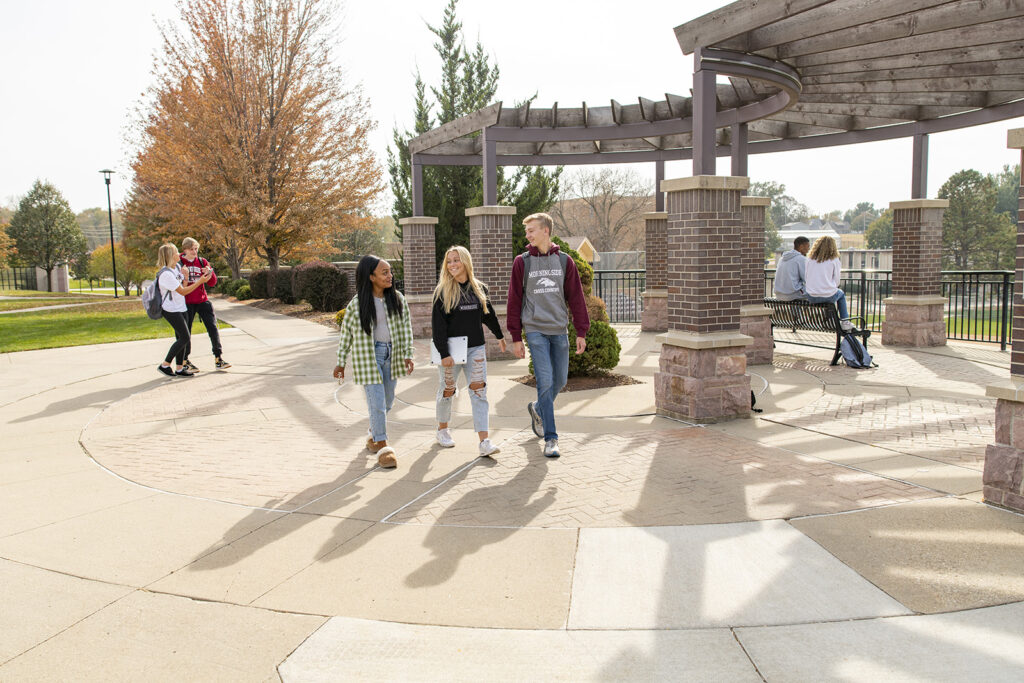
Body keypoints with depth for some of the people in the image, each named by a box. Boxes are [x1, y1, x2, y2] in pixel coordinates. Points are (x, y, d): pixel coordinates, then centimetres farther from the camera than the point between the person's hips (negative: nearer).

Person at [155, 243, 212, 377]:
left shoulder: (177, 266, 8)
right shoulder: (166, 274, -20)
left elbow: (184, 286, 15)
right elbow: (182, 291, -17)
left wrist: (185, 276, -2)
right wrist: (200, 281, -16)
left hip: (180, 308, 9)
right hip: (171, 310, -9)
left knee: (181, 337, 7)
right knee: (184, 337, -11)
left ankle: (179, 368, 12)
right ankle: (165, 365, -2)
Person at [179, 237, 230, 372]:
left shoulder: (202, 262, 8)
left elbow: (212, 283, 7)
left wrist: (209, 273, -13)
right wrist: (184, 277, -22)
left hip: (202, 300, 3)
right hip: (186, 302, -3)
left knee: (212, 327, -4)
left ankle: (218, 358, 1)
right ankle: (185, 361, 14)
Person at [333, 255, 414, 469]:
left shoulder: (397, 299, 0)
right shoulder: (357, 304, -8)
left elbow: (406, 326, 6)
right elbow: (346, 333, 1)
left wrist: (407, 355, -1)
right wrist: (341, 363, 4)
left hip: (391, 355, 4)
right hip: (367, 356, -4)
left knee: (387, 401, 15)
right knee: (377, 402, -7)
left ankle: (373, 434, 39)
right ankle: (382, 446, 3)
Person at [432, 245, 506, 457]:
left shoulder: (479, 288, 7)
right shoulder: (442, 291, -5)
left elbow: (488, 313, 23)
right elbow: (438, 324, -10)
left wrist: (499, 335, 35)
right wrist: (444, 353, -18)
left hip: (475, 348, 3)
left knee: (479, 391, -6)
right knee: (447, 391, 10)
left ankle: (484, 442, -11)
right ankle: (442, 430, 35)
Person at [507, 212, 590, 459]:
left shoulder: (564, 261, 5)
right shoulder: (522, 262, 0)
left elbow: (576, 297, 5)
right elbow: (514, 300, 1)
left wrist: (581, 332, 0)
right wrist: (516, 338, -2)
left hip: (559, 330, 3)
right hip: (535, 330, -3)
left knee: (560, 380, 10)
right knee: (545, 381, -9)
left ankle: (538, 410, 39)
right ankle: (550, 438, -3)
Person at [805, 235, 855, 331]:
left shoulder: (810, 258, 4)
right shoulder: (834, 259, -2)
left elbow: (805, 277, 5)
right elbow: (837, 280, -1)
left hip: (811, 298, 3)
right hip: (828, 296, -3)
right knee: (841, 294, 33)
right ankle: (845, 321, 33)